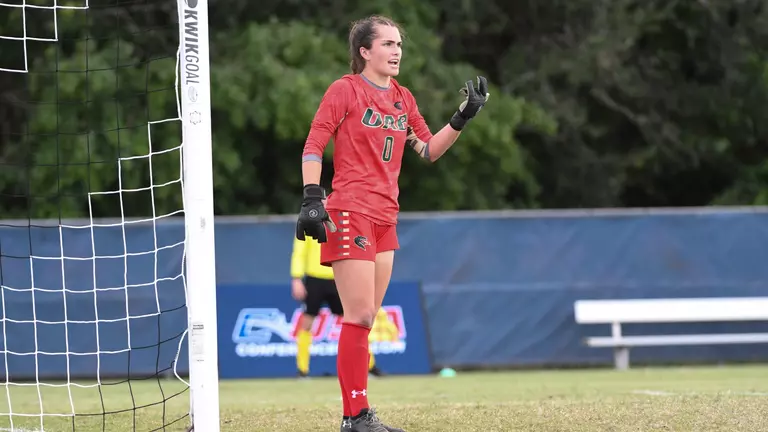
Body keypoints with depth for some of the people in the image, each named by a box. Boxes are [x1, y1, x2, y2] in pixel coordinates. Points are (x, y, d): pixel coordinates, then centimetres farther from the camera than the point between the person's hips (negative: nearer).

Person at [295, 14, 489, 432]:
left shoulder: (403, 99, 14)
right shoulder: (345, 90, -6)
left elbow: (429, 150, 16)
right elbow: (313, 145, -8)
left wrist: (462, 117, 4)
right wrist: (311, 198, -17)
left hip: (385, 217, 7)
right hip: (350, 214, -7)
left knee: (366, 319, 9)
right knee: (359, 316, -10)